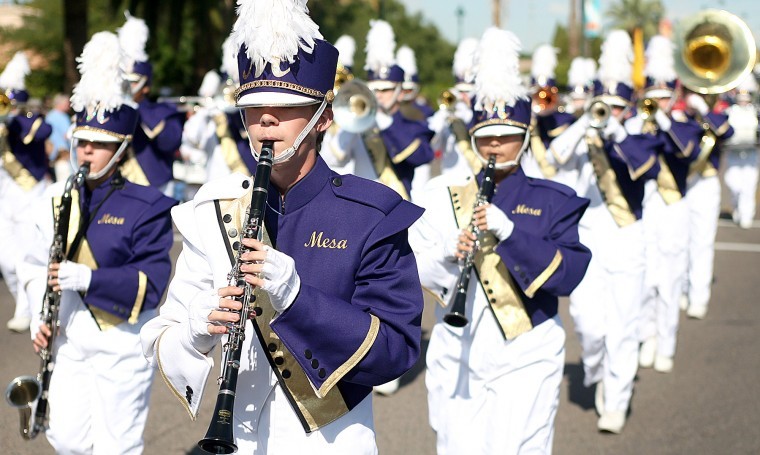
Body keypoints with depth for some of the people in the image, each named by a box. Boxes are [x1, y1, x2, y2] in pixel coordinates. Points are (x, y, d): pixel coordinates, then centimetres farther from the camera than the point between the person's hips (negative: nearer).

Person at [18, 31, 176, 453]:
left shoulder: (147, 207, -10)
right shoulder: (58, 200, 4)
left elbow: (151, 284, -17)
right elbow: (36, 264, 11)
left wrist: (83, 277, -26)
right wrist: (40, 318, -3)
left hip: (123, 345, -4)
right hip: (68, 340, 4)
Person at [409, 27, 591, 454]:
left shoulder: (553, 200, 1)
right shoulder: (446, 195, 6)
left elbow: (569, 274, -12)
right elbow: (413, 270, 1)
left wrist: (510, 231, -24)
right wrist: (449, 253, -20)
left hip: (525, 360, -2)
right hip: (457, 360, 2)